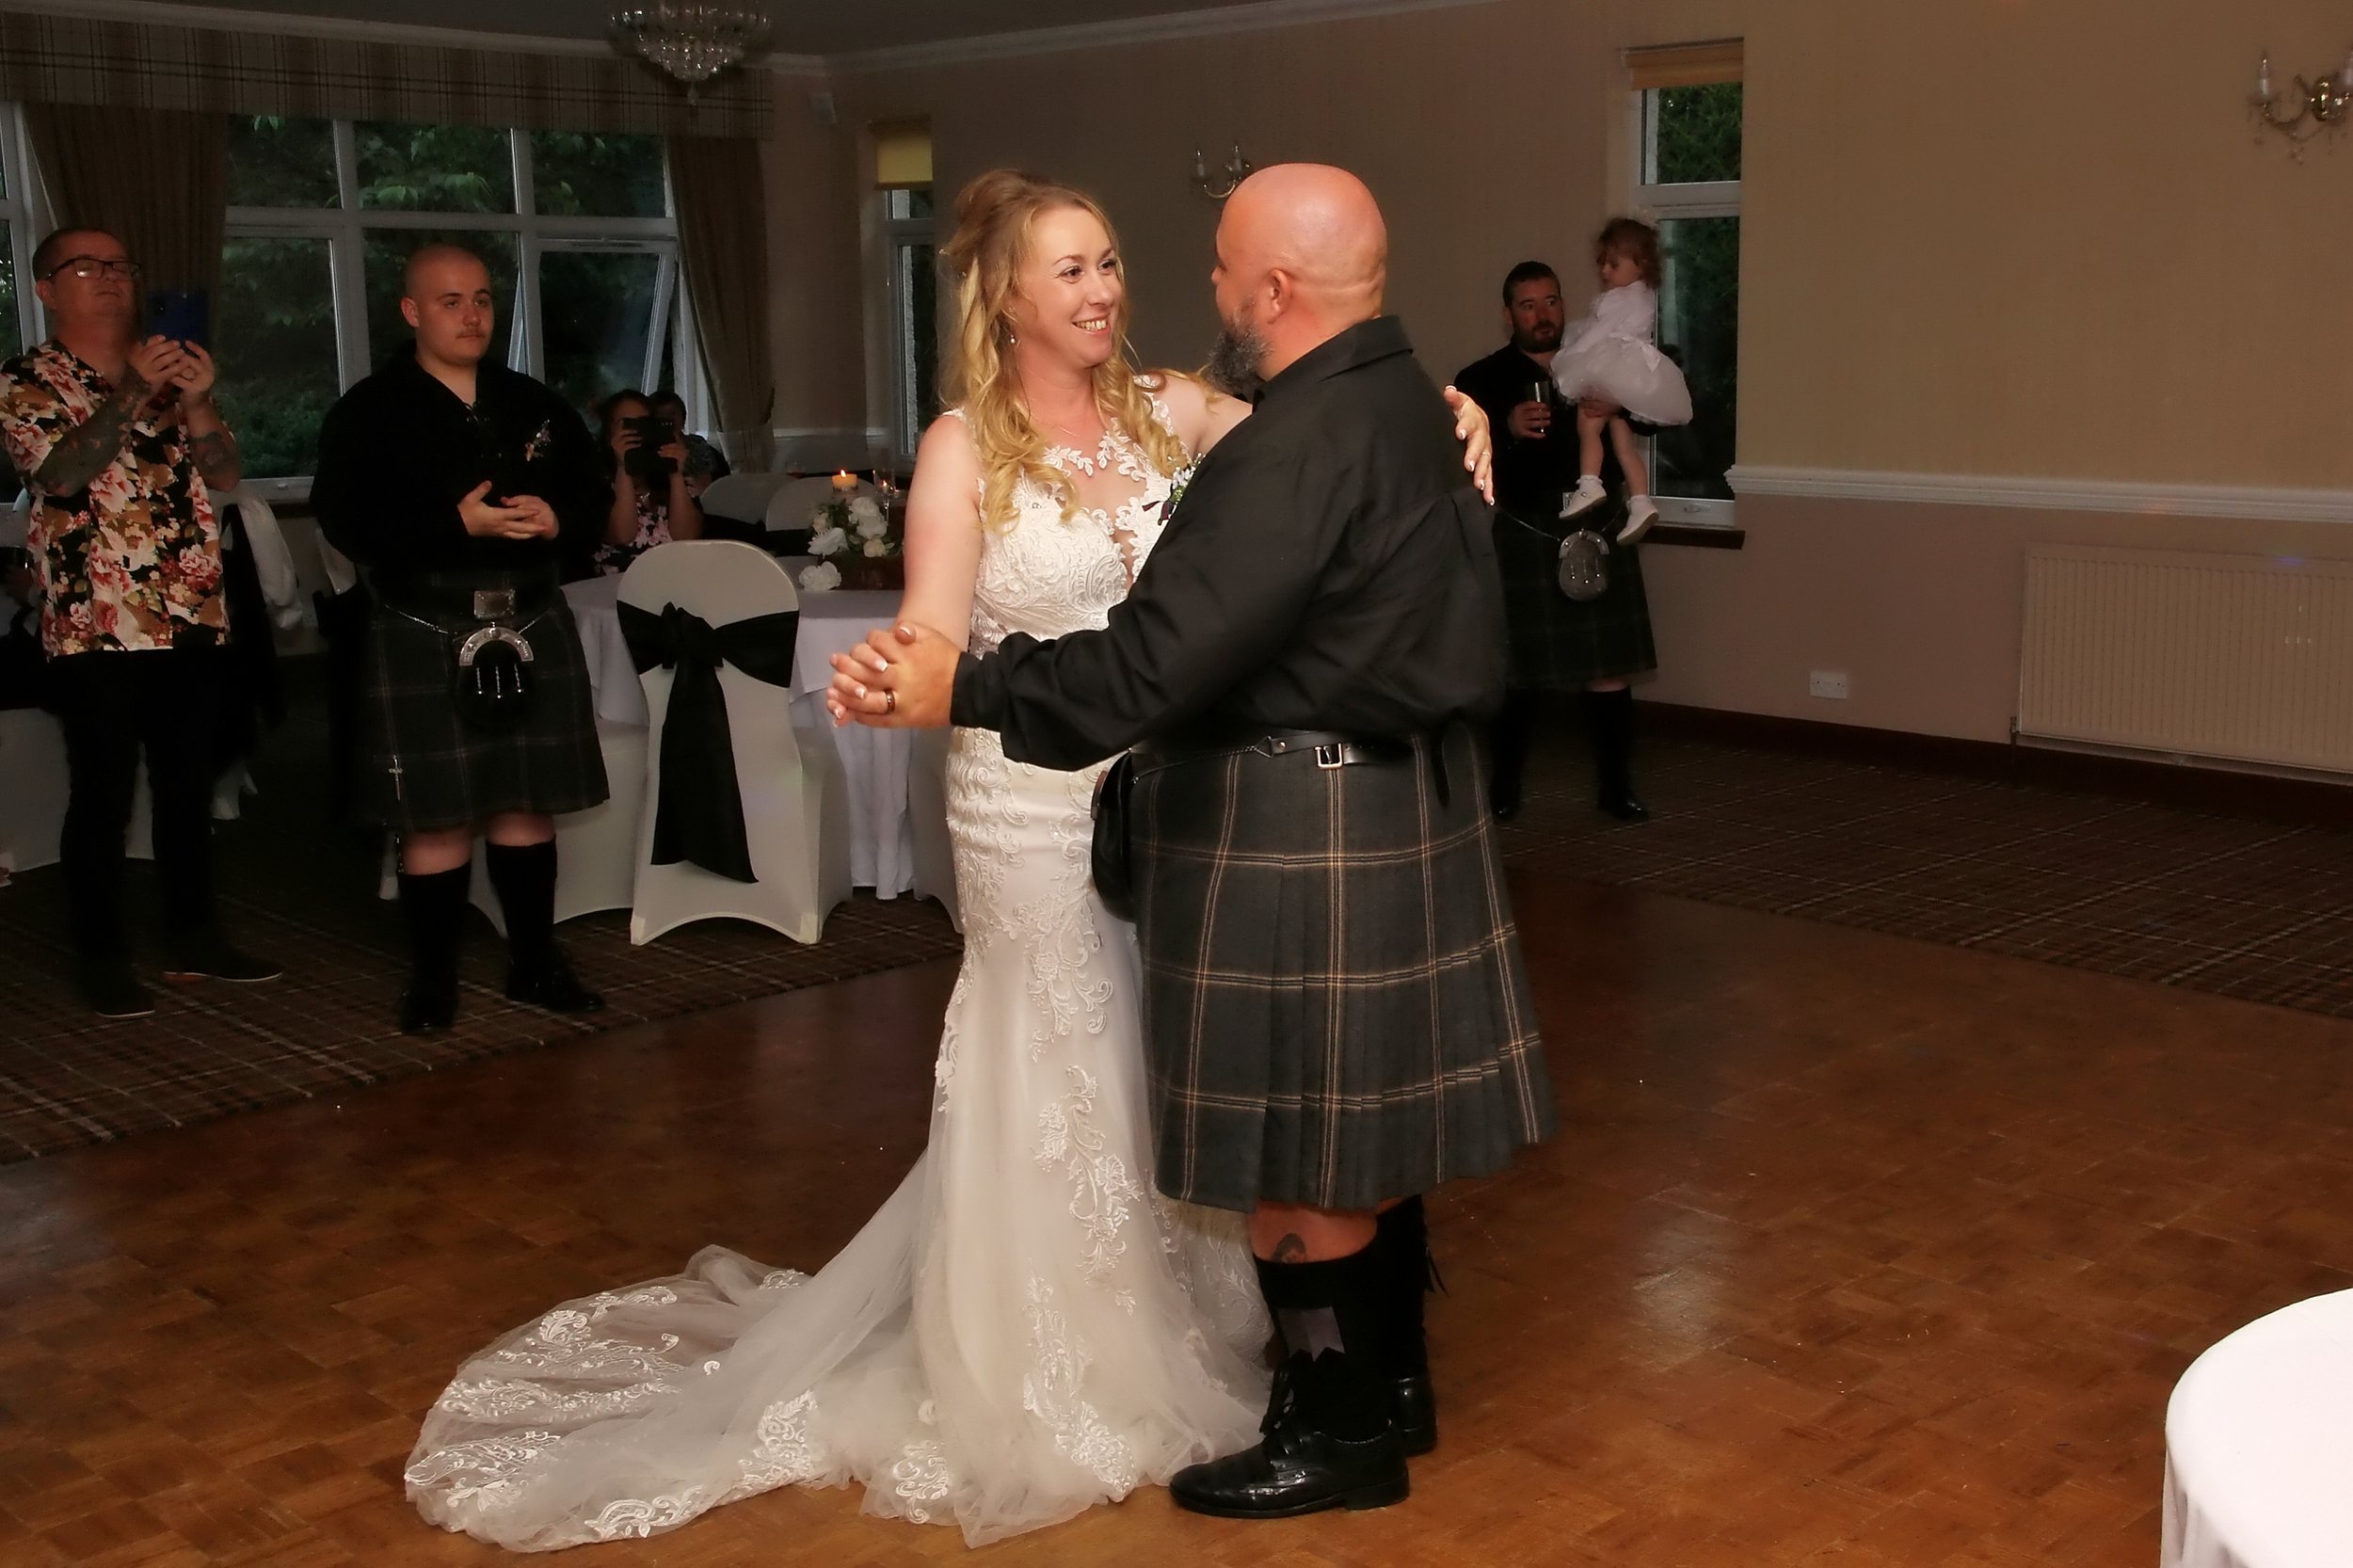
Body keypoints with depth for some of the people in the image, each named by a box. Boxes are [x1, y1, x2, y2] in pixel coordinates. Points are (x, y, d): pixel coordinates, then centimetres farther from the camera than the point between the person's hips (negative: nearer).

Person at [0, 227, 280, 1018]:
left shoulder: (170, 370, 15)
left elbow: (223, 472, 6)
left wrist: (197, 404, -12)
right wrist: (131, 391, -23)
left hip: (194, 619, 5)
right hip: (97, 626, -5)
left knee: (190, 786, 12)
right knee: (102, 795, -1)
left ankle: (193, 937, 22)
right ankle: (100, 958, 8)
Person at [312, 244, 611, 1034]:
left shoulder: (534, 405, 12)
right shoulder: (369, 414, -2)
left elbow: (593, 494, 14)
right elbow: (345, 522, -13)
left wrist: (558, 518, -9)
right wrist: (458, 523, -23)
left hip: (531, 626, 4)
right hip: (422, 635, -4)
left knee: (528, 805, 8)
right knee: (436, 818, -3)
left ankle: (535, 963, 20)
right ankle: (432, 977, 9)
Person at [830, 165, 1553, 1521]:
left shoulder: (1301, 443, -23)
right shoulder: (1402, 399, 8)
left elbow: (1158, 658, -27)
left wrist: (962, 688, -21)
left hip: (1299, 830, -10)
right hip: (1394, 801, 10)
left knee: (1295, 1149, 4)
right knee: (1357, 1117, 20)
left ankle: (1343, 1431, 19)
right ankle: (1390, 1381, 34)